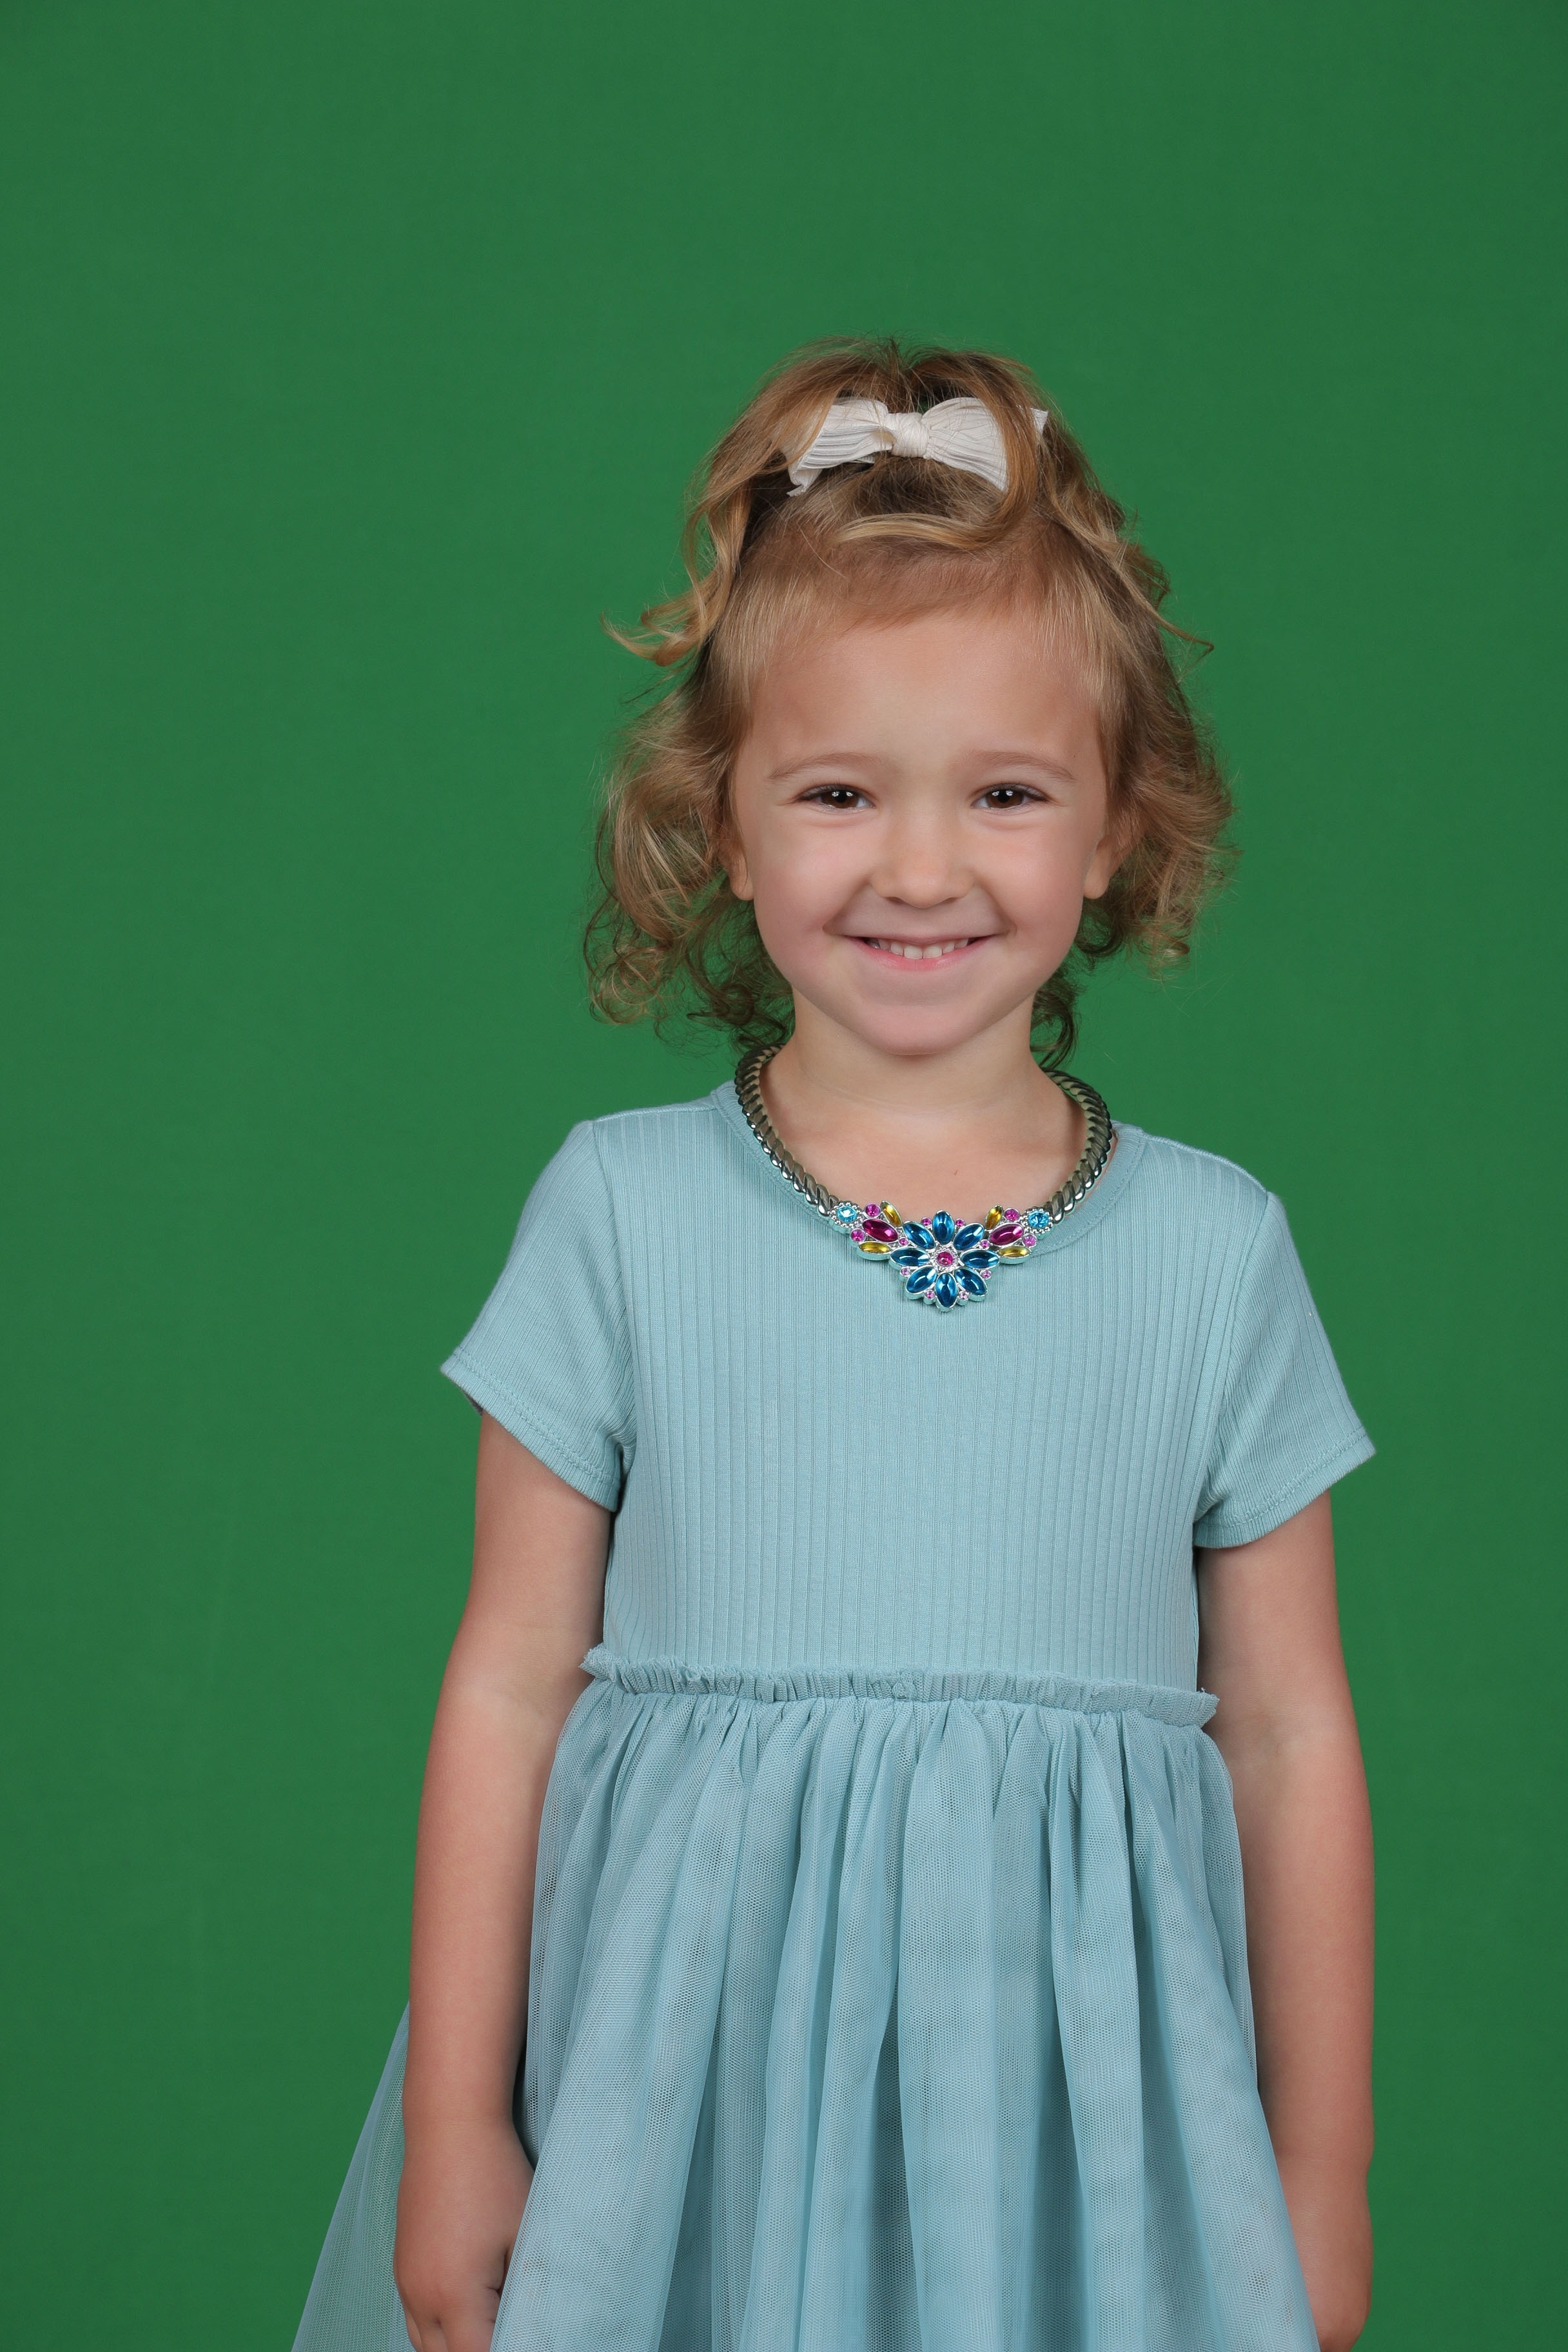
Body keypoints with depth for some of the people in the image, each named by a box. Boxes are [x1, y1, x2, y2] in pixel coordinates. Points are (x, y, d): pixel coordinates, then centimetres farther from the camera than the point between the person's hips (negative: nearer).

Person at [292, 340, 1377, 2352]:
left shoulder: (1214, 1248, 0)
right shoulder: (619, 1208, -2)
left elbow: (1288, 1735, 5)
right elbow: (510, 1685, 1)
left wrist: (1320, 2181, 8)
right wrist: (452, 2128, 2)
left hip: (1079, 2095, 1)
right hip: (683, 2091, 0)